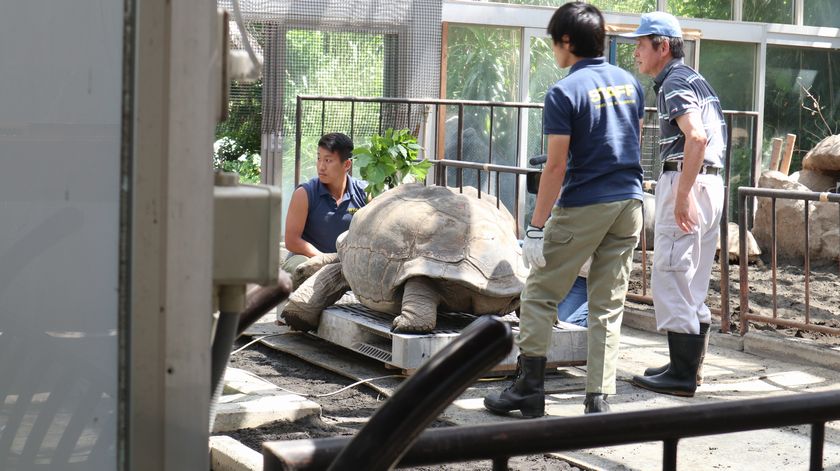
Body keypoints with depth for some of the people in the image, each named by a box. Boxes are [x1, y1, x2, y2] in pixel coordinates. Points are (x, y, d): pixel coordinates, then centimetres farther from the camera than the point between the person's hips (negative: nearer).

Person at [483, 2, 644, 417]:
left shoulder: (564, 93, -12)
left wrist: (536, 228, -13)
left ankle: (529, 388, 9)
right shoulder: (629, 83, 9)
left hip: (583, 208, -6)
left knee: (539, 295, 7)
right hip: (629, 203, 6)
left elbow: (556, 167, -15)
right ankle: (599, 401, 7)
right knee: (609, 306, 8)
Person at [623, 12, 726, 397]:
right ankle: (688, 367, 22)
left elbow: (696, 137, -25)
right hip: (710, 182, 10)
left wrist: (682, 195, -26)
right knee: (693, 285, 15)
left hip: (686, 182, -10)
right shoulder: (695, 79, 20)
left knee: (670, 279, -6)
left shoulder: (674, 83, -11)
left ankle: (681, 376, -4)